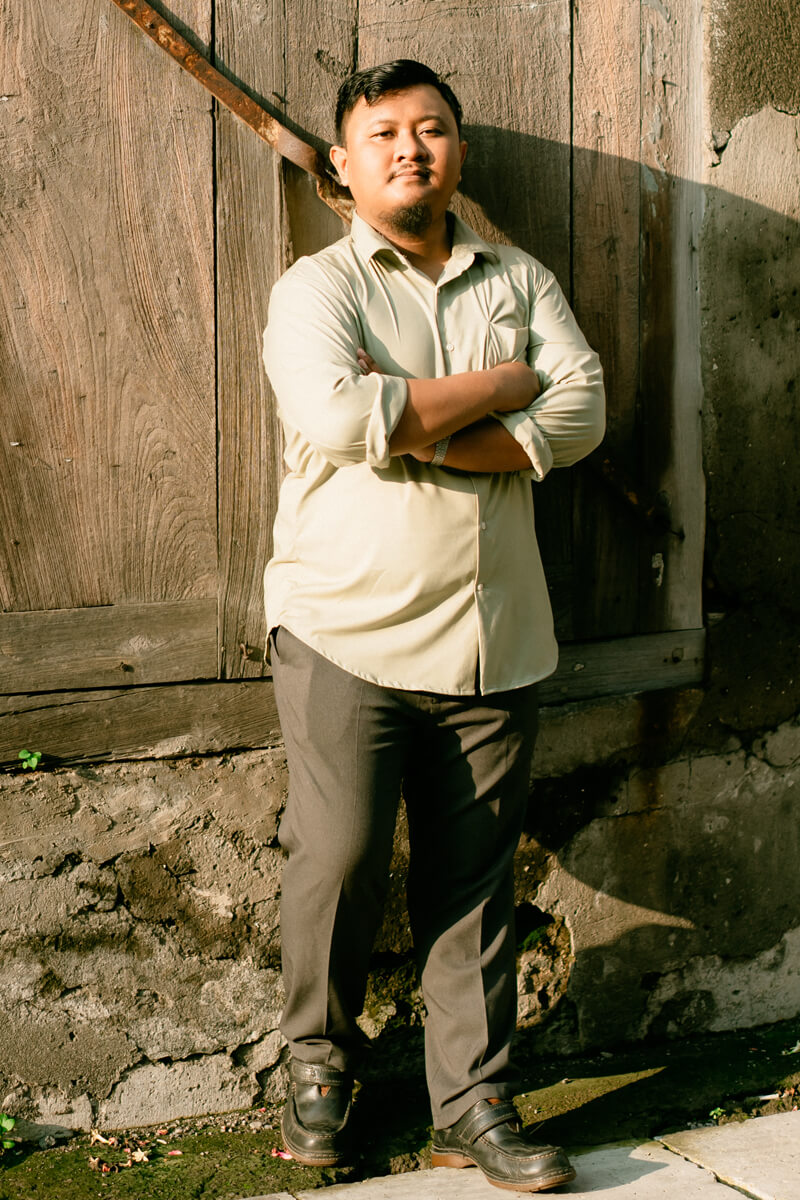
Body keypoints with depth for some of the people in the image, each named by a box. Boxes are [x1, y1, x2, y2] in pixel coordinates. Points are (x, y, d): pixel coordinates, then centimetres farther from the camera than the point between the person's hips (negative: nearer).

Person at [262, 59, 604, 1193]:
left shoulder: (521, 282, 13)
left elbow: (582, 412, -3)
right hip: (348, 629, -3)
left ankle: (474, 1106, 16)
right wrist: (496, 386, -8)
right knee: (338, 861, -1)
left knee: (473, 881, 6)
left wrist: (415, 432, -13)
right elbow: (338, 417, -19)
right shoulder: (314, 289, 1)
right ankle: (320, 1060, 24)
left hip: (494, 638, 3)